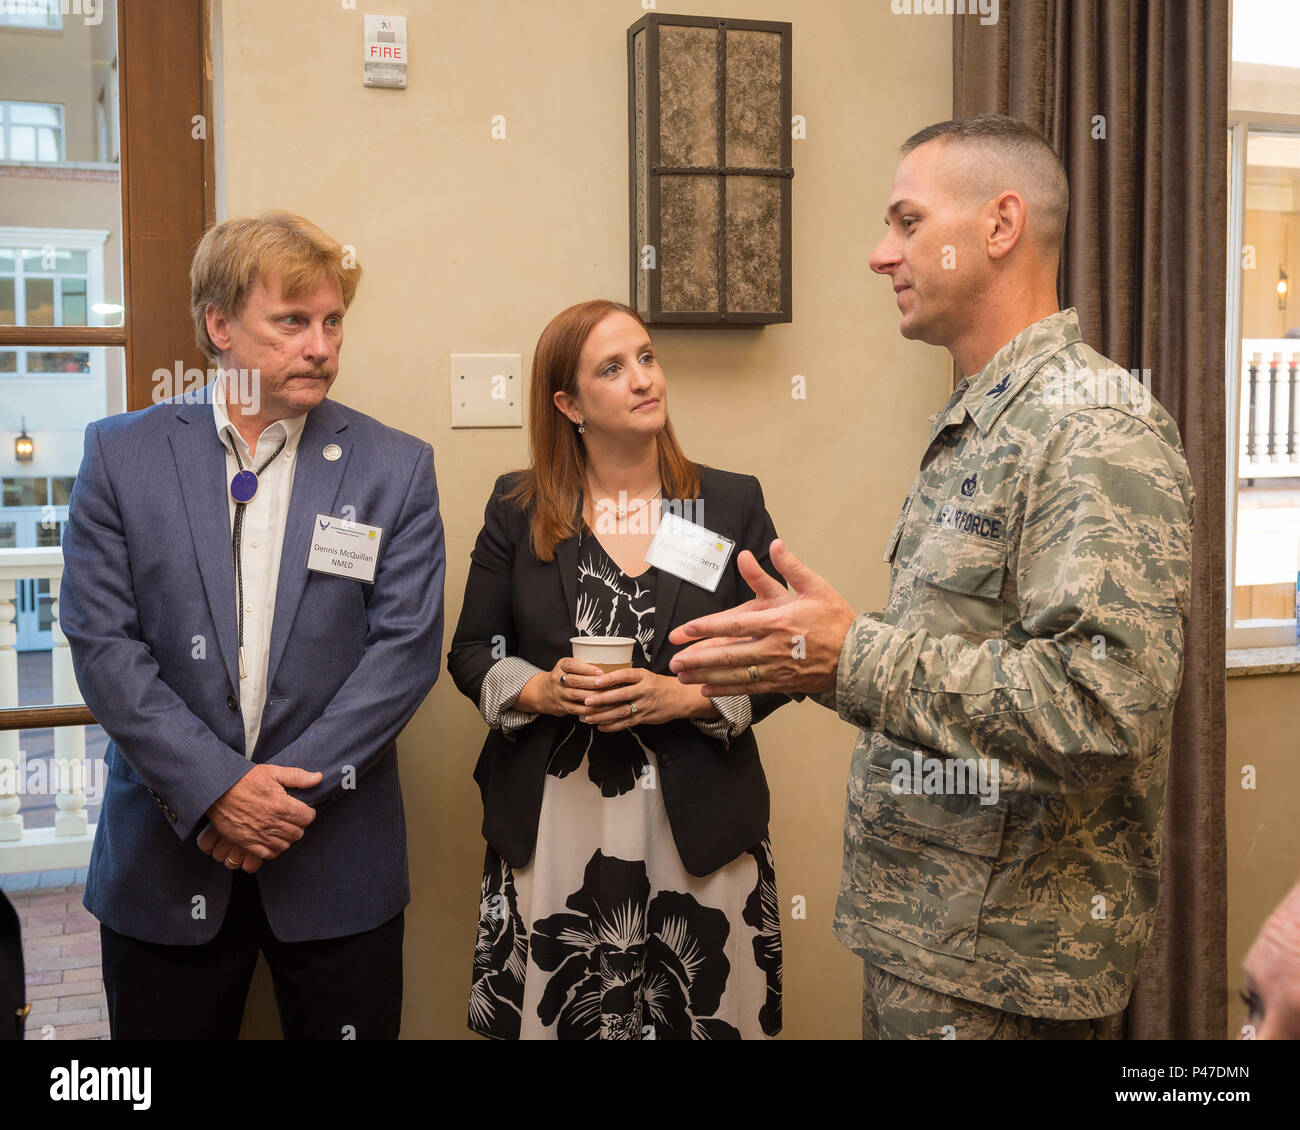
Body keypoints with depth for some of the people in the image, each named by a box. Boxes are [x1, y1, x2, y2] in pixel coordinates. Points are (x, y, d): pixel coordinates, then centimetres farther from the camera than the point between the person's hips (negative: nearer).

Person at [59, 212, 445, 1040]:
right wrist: (216, 786, -14)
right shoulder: (123, 455, 1)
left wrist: (292, 787, -13)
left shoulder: (396, 467, 0)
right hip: (165, 856, 1)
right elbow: (102, 644, -5)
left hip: (339, 861, 0)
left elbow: (407, 648, -6)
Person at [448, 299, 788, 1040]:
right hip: (550, 826, 1)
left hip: (698, 828, 0)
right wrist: (541, 690, -12)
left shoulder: (734, 503, 3)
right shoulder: (518, 508, 4)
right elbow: (471, 652, 7)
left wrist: (685, 698, -14)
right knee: (550, 1018, 5)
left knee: (707, 1017, 2)